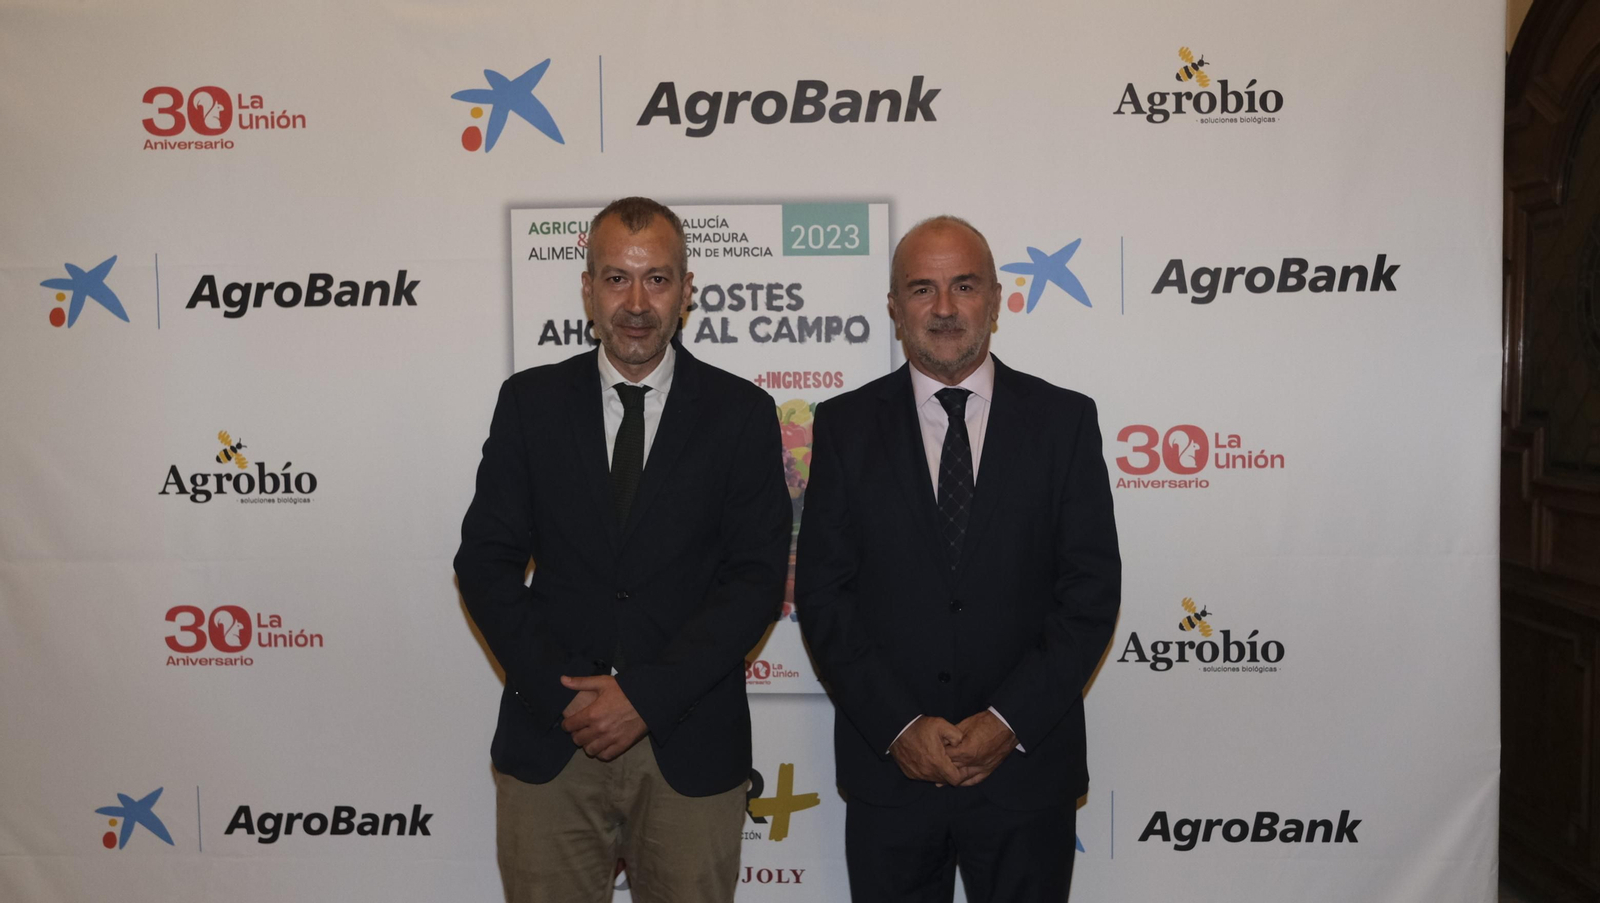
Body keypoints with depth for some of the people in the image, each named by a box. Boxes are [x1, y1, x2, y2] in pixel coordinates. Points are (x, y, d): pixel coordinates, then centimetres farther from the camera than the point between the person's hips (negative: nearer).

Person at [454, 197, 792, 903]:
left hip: (689, 746, -1)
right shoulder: (530, 402, 4)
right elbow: (485, 561, 1)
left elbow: (757, 577, -5)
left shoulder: (740, 413, 0)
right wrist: (561, 695, -9)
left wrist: (648, 695, -13)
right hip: (548, 743, 1)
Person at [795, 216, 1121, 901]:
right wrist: (898, 724, -11)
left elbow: (1092, 588, -3)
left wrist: (1009, 720, -12)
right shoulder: (846, 425, 1)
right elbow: (821, 592, -3)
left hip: (1027, 761, 0)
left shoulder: (1063, 420, 0)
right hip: (888, 765, 1)